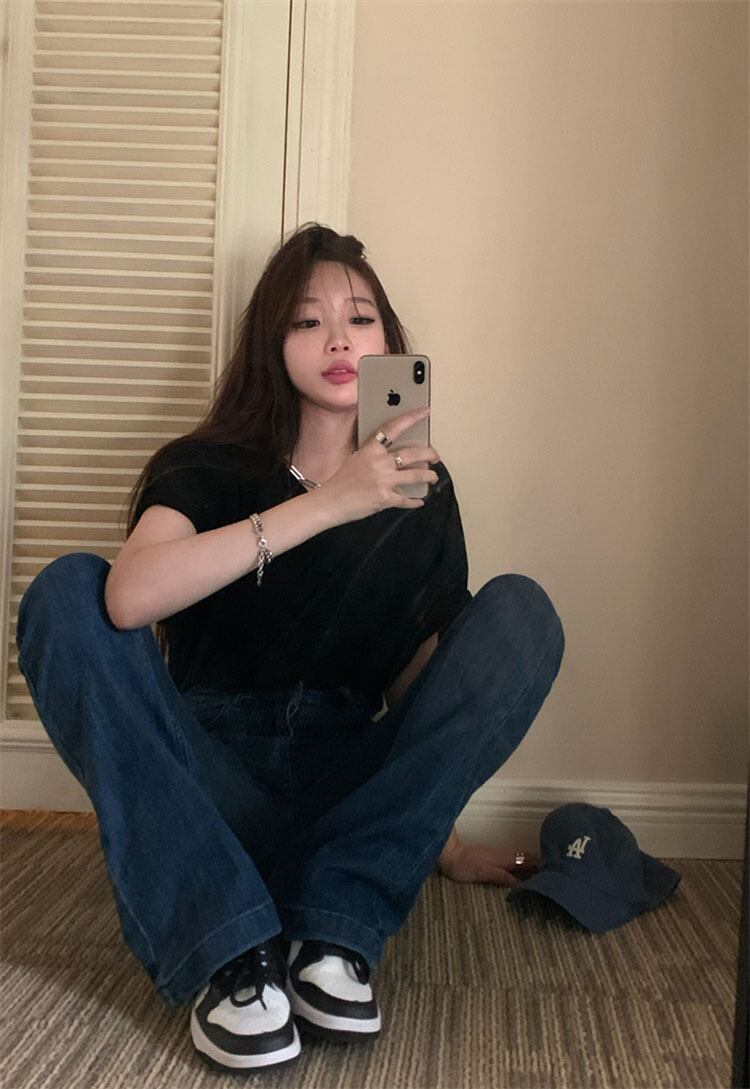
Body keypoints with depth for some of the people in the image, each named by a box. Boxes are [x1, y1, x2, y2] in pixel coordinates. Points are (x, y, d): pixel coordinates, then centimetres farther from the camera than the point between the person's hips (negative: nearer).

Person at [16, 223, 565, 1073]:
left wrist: (440, 839, 8)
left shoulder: (420, 489, 7)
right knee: (68, 595, -23)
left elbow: (423, 681, 11)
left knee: (521, 612, -16)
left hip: (351, 791, 2)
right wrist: (327, 504, -29)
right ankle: (225, 951, -28)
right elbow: (129, 597, -26)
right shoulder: (207, 468, -2)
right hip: (210, 791, -1)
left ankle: (336, 933, -23)